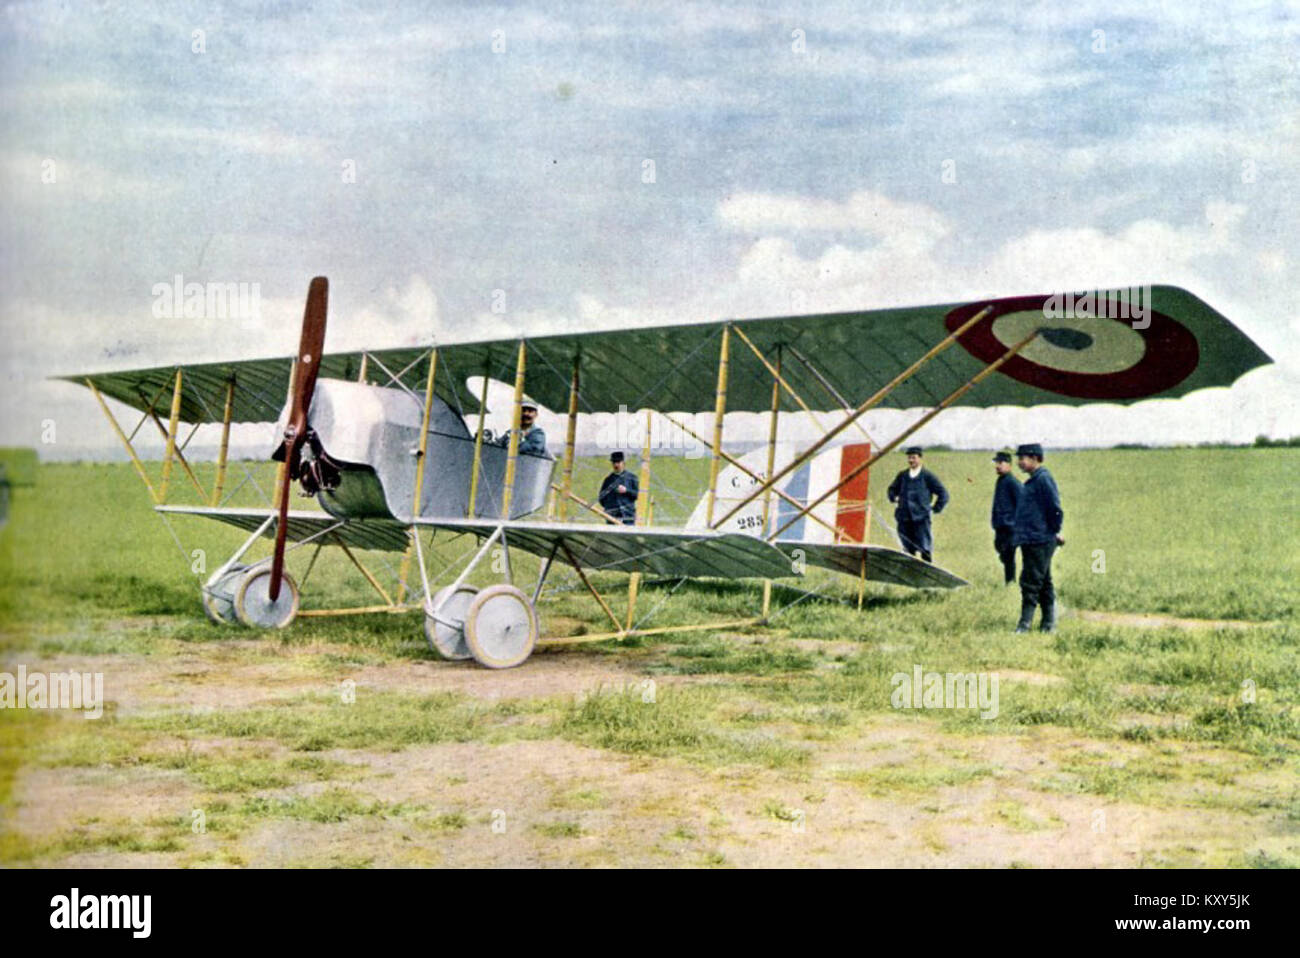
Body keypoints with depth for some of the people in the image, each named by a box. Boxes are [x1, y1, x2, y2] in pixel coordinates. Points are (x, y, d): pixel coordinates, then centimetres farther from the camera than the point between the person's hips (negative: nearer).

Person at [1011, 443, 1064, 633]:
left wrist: (1055, 532, -8)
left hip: (1039, 541, -10)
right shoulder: (1034, 480, 16)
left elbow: (1055, 509, -18)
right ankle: (1049, 624, 19)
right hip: (1030, 541, 10)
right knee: (1044, 584, 13)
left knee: (1030, 583, -9)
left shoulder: (1043, 479, -14)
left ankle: (1025, 624, -7)